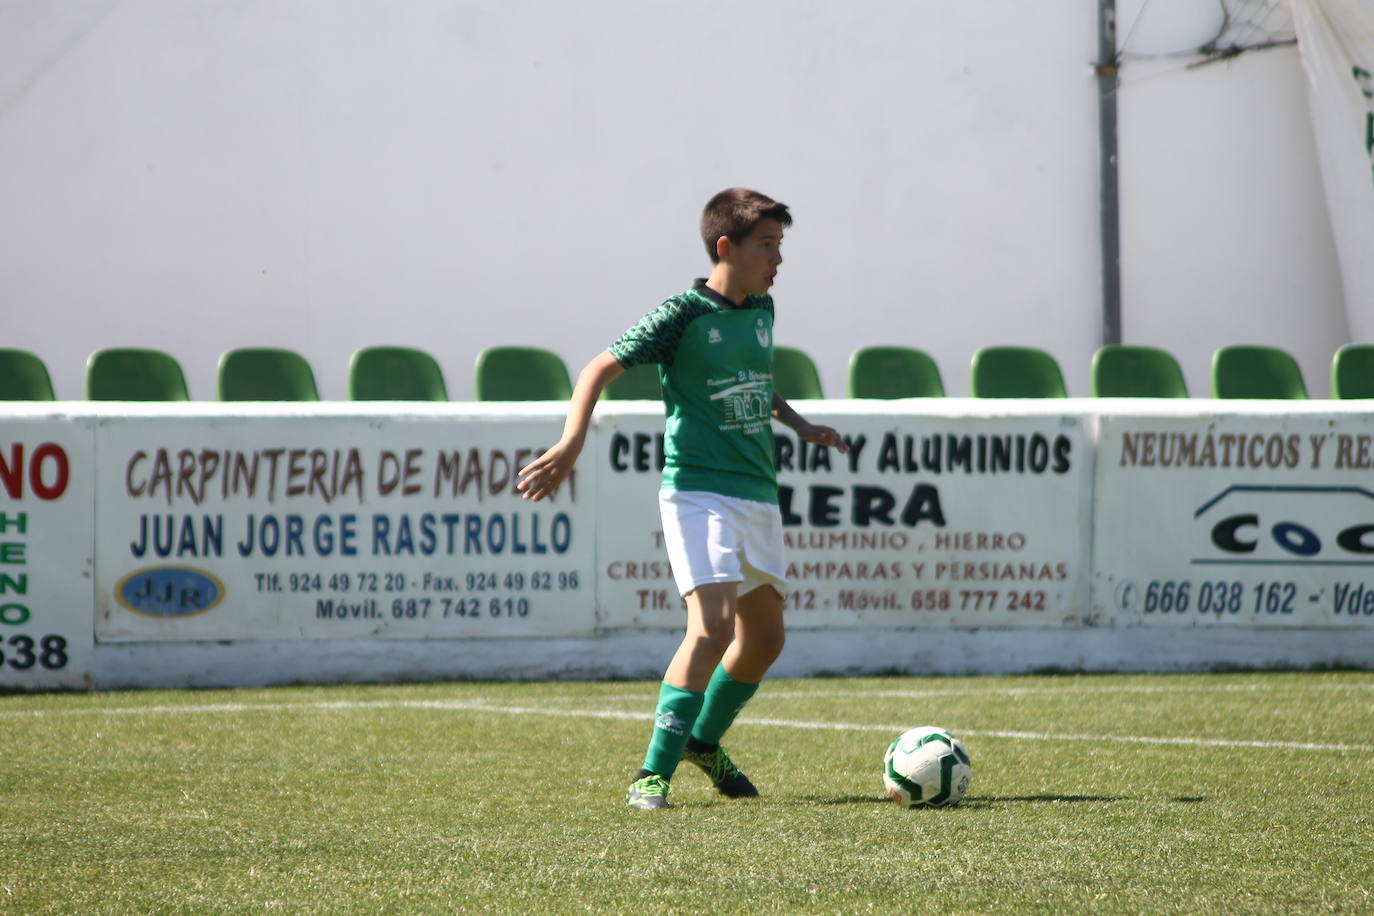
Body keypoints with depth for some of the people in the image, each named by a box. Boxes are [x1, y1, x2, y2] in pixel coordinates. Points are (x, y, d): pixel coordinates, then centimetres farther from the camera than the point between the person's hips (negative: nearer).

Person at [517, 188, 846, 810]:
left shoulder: (761, 309, 12)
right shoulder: (683, 315, -10)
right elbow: (601, 368, -10)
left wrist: (798, 425, 26)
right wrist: (571, 443, -22)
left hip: (758, 495, 8)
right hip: (698, 492, -8)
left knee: (765, 636, 16)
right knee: (714, 624, -22)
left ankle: (704, 741, 39)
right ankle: (653, 774, -20)